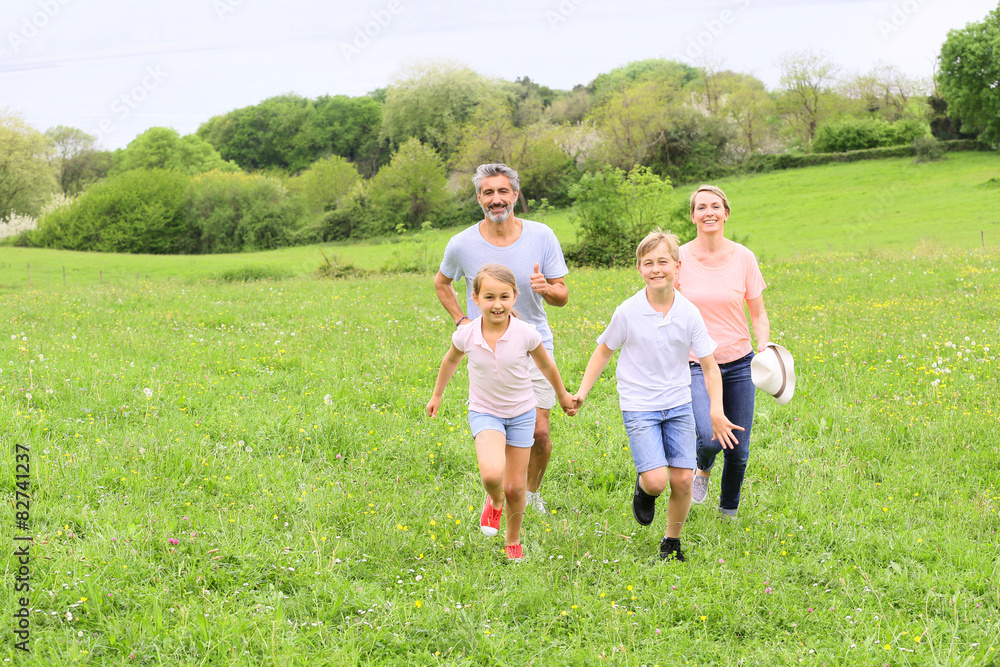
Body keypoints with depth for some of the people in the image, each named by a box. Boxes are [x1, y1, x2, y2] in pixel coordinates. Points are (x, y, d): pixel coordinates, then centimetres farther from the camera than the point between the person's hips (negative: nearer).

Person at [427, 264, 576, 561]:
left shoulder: (525, 334, -20)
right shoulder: (466, 335, -17)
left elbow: (546, 365, 0)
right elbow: (451, 360, 6)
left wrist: (563, 396, 15)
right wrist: (437, 395, 19)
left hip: (521, 413, 1)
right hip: (484, 412, -1)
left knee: (515, 487, 6)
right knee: (491, 473, -27)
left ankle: (513, 541, 34)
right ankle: (494, 501, 10)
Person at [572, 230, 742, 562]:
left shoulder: (688, 314, -6)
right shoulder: (628, 312, -9)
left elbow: (709, 365, 0)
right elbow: (604, 351, 6)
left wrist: (716, 411, -11)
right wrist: (582, 392, 1)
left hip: (678, 404, 2)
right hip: (639, 406, -2)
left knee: (682, 479, -3)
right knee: (656, 480, -17)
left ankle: (672, 541, 21)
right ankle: (643, 487, 21)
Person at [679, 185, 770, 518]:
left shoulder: (743, 258, -1)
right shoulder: (679, 259, -4)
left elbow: (758, 313, 6)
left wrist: (764, 348, -12)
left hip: (738, 365, 2)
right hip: (695, 365, -2)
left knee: (738, 450, 5)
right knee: (710, 439, -24)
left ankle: (729, 511, 34)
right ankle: (702, 469, 14)